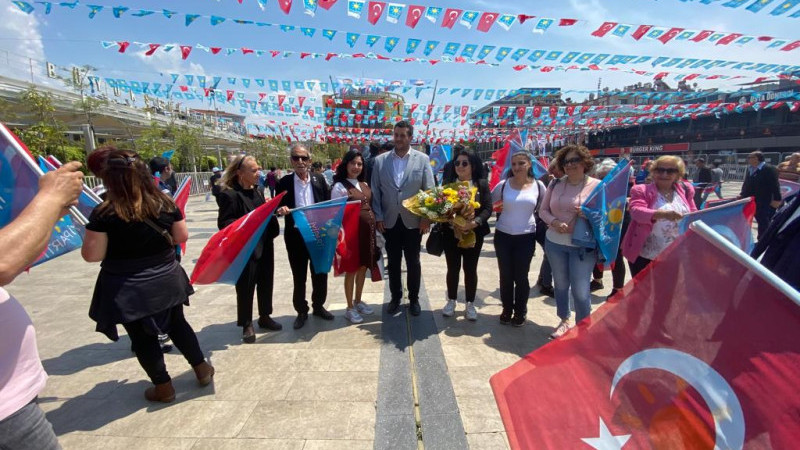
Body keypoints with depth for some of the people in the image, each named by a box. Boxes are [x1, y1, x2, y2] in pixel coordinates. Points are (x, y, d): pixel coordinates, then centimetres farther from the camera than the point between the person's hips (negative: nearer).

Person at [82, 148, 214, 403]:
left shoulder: (104, 214, -18)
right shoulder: (165, 203, -8)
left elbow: (91, 255, -13)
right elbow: (181, 236, 1)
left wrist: (91, 234, 4)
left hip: (127, 289, -3)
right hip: (166, 279, 4)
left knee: (142, 337, 14)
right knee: (177, 324, 22)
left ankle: (163, 387, 27)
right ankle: (202, 368, 32)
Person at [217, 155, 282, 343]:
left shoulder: (258, 192, 11)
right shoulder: (229, 195, -13)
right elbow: (224, 224, -17)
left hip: (264, 247, 7)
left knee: (266, 283, 16)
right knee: (245, 288, 6)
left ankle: (264, 316, 34)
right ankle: (246, 324, 23)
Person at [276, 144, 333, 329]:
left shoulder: (319, 179, 2)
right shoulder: (284, 182, -1)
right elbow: (278, 207, 3)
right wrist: (281, 210, -19)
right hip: (295, 236, -1)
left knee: (320, 273, 13)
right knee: (299, 276, 10)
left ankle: (318, 306, 33)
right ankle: (301, 311, 27)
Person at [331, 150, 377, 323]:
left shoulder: (365, 185, 12)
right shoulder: (339, 186, -9)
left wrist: (375, 227, 13)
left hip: (368, 230, 7)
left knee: (363, 267, 16)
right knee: (351, 269, 5)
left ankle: (358, 301, 34)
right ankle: (350, 308, 20)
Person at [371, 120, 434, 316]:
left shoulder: (422, 159, -2)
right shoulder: (380, 160, 2)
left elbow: (429, 190, -2)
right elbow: (375, 191, 3)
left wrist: (426, 218, -8)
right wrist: (378, 217, -3)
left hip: (414, 221, -1)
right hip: (389, 222, 1)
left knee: (413, 262, 11)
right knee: (393, 262, 13)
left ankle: (414, 299, 28)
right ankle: (395, 297, 30)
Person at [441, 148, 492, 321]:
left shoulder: (482, 184, -1)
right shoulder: (447, 182, 2)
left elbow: (488, 208, -6)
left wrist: (474, 223, -23)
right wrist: (451, 221, -20)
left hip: (474, 233, -1)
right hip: (451, 232, 1)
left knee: (470, 269, 9)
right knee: (453, 268, 11)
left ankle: (470, 304, 23)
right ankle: (451, 301, 28)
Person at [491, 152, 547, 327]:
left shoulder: (538, 185, -2)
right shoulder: (503, 185, -3)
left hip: (526, 237, -1)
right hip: (503, 235, 1)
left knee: (521, 276, 7)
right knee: (505, 275, 10)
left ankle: (520, 312, 26)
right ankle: (507, 309, 28)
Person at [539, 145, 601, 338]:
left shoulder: (596, 185, -6)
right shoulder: (555, 184, 4)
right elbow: (543, 210, 5)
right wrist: (554, 222, -14)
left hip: (583, 245, -4)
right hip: (555, 243, 4)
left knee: (580, 291, -1)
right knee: (560, 285, 17)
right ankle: (564, 321, 38)